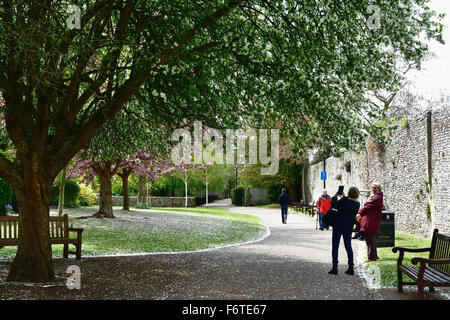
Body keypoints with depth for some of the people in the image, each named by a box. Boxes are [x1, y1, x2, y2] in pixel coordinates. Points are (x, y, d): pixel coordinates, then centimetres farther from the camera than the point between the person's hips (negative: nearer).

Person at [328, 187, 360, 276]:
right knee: (348, 246, 14)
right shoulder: (357, 204, -1)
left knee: (335, 246, 3)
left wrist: (335, 197, 8)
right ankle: (351, 269, 12)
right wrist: (344, 197, 19)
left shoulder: (344, 201, -17)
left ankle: (335, 268, -2)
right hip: (349, 227, 5)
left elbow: (333, 205, -7)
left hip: (339, 226, -5)